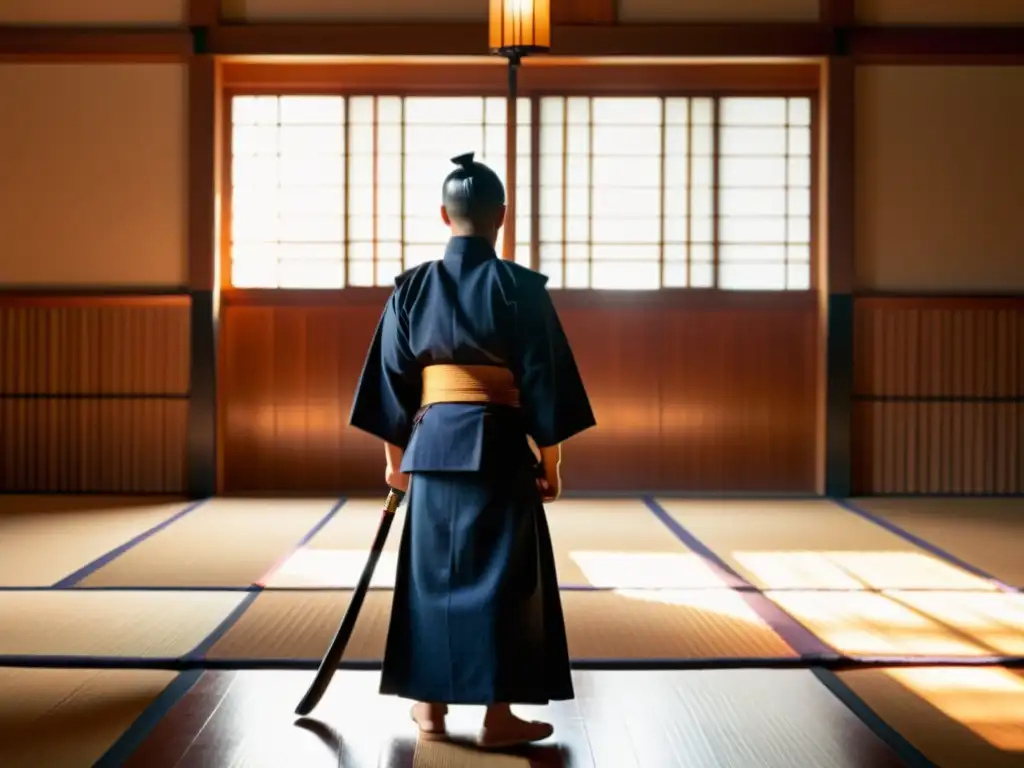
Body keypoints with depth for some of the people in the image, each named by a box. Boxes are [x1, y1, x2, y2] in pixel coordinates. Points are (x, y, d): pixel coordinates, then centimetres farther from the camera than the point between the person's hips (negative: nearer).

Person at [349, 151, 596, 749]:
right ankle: (498, 713, 8)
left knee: (432, 571, 13)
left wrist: (395, 454, 17)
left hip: (431, 446, 4)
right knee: (503, 576, 4)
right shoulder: (520, 286, -7)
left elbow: (392, 378, 7)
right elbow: (544, 380, -7)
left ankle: (431, 706, 21)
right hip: (499, 447, -3)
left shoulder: (412, 287, 3)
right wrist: (551, 460, 1)